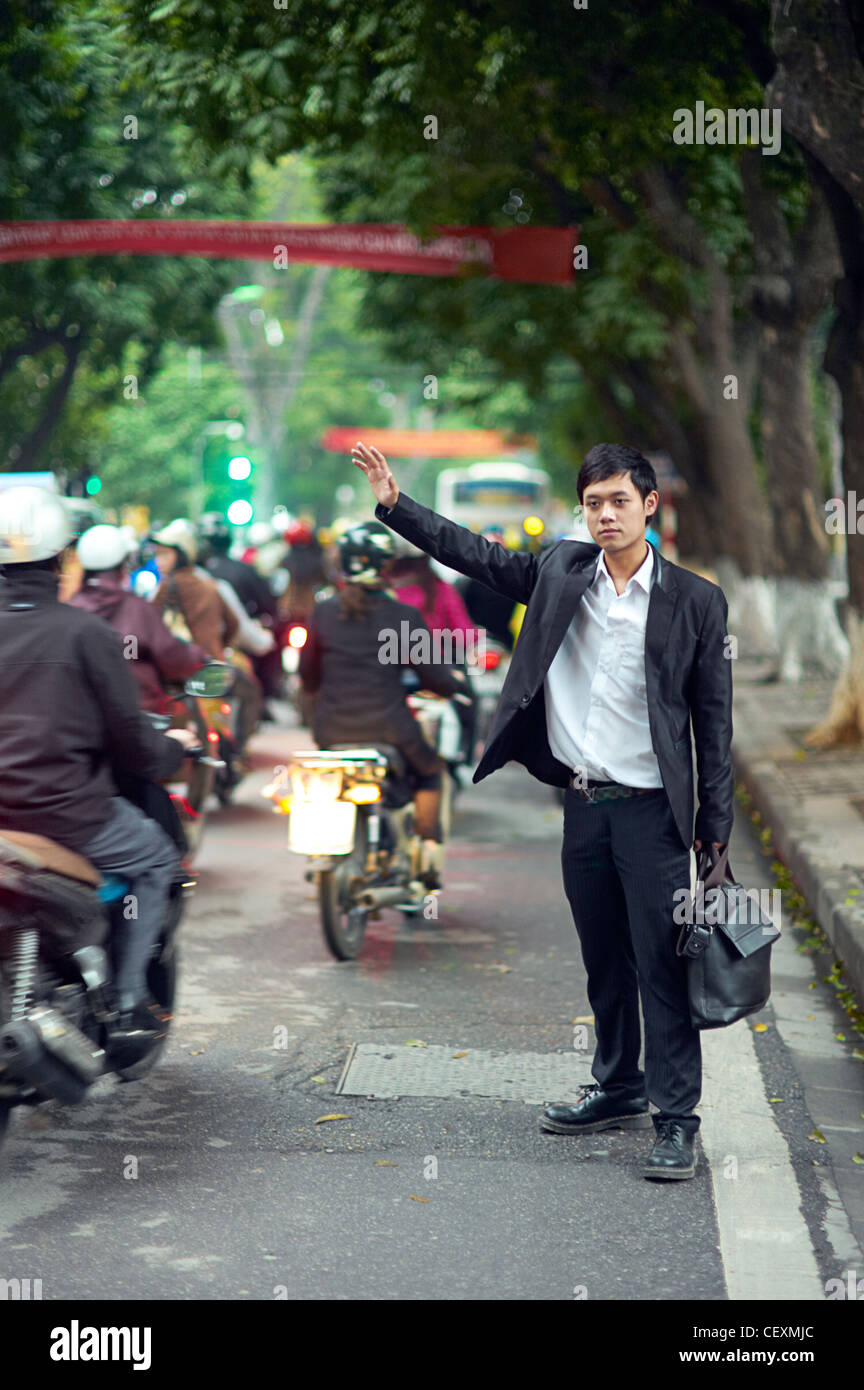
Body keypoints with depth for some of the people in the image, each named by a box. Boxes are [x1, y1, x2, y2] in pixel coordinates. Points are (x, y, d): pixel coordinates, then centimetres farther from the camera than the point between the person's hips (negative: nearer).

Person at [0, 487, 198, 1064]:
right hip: (65, 813, -5)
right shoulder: (85, 633, -10)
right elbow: (129, 736, -6)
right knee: (155, 859, 21)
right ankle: (127, 1004, 13)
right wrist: (173, 750, 16)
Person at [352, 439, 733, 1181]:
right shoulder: (560, 571, 5)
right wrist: (394, 503, 3)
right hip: (583, 805, 4)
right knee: (604, 962, 16)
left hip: (652, 811, -4)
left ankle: (677, 1121, 3)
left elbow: (714, 720, -2)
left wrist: (716, 826, -4)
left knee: (662, 966, -4)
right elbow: (471, 552, 12)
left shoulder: (696, 600, -5)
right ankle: (620, 1091, 31)